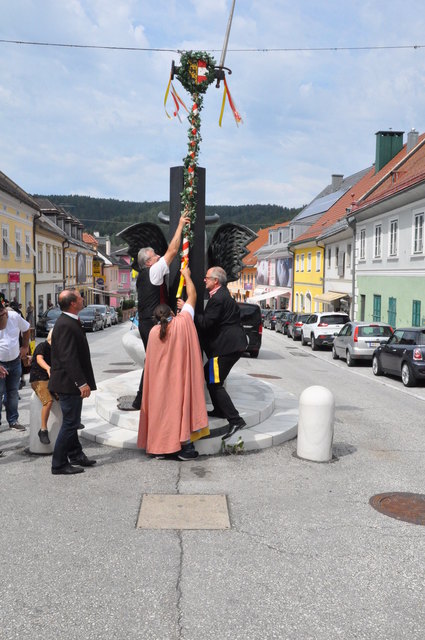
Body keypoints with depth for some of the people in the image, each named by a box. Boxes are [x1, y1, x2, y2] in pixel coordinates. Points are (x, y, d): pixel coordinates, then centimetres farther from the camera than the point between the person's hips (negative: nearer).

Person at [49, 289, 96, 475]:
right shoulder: (66, 325, -22)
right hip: (68, 383, -10)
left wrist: (82, 382, 20)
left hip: (70, 382, 10)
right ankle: (59, 465, 8)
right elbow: (68, 358, -26)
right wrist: (82, 383, -26)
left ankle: (75, 454, 34)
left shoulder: (69, 322, 10)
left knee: (72, 421, 21)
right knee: (70, 423, -2)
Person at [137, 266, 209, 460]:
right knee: (182, 403, 0)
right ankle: (185, 445, 0)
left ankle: (160, 445, 14)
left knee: (162, 405, 10)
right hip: (181, 375, -3)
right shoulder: (183, 321, -7)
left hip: (161, 378, 3)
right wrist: (187, 275, 18)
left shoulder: (154, 331, -1)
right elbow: (192, 295, 3)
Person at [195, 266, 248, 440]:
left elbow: (206, 323, -20)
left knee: (215, 383, -9)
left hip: (227, 346, -11)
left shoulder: (218, 298, -18)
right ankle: (219, 410, 31)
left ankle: (235, 420, -12)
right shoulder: (222, 294, 16)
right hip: (233, 343, 11)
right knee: (208, 373, 22)